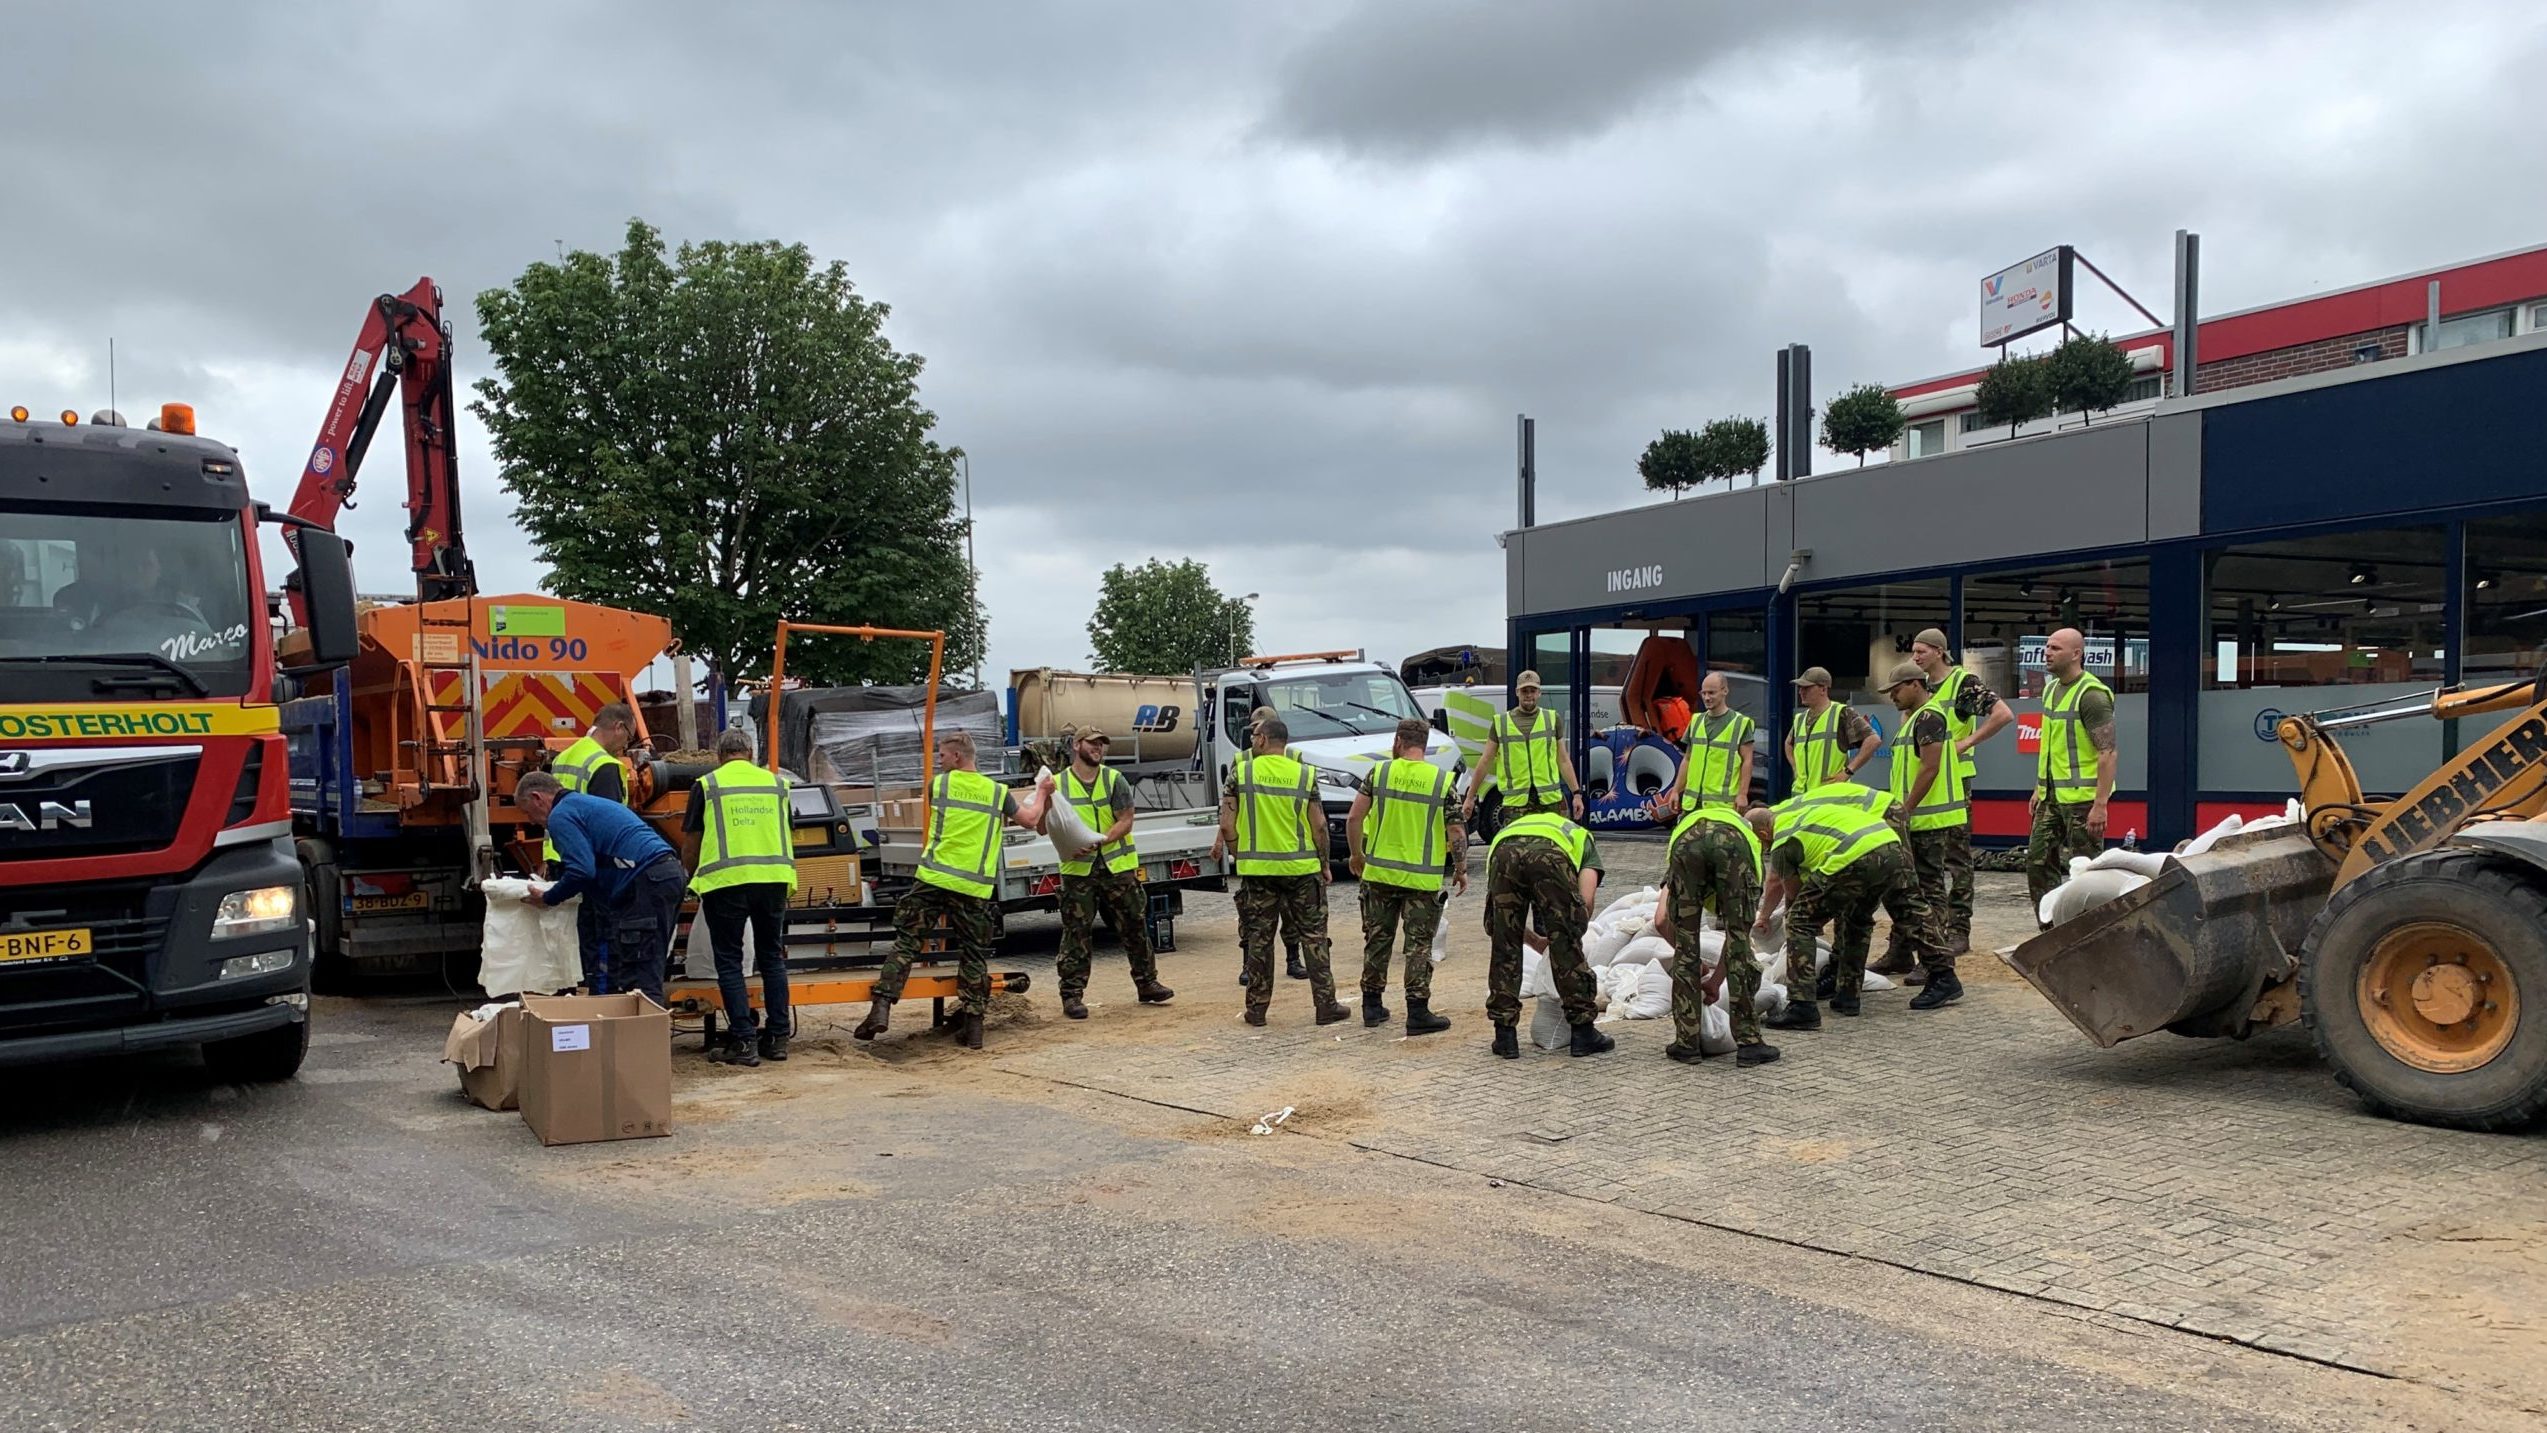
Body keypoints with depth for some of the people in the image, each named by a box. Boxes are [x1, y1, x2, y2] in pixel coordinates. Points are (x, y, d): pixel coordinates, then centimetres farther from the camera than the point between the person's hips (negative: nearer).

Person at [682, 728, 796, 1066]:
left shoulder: (707, 785, 6)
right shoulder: (775, 783, 14)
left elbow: (691, 842, 9)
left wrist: (692, 878, 27)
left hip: (726, 881, -3)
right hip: (773, 877, 3)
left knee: (729, 962, 5)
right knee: (772, 957, 14)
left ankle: (744, 1041, 2)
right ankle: (777, 1037, 15)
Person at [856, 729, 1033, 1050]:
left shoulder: (938, 784, 3)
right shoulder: (999, 792, 5)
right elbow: (1028, 820, 17)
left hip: (934, 879, -1)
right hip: (974, 888, 1)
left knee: (906, 941, 6)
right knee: (973, 953, 10)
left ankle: (881, 1008, -5)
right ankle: (973, 1025, 11)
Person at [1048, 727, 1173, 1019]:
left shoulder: (1114, 779, 2)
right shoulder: (1058, 783, 1)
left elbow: (1125, 821, -4)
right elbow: (1045, 828, -1)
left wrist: (1099, 841, -19)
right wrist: (1045, 799, -20)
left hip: (1117, 865, 1)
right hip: (1077, 869, -1)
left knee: (1135, 927, 10)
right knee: (1076, 932, 0)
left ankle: (1146, 983, 24)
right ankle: (1072, 994, 6)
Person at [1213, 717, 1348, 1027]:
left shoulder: (1241, 771, -3)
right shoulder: (1305, 773, -2)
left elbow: (1227, 823, -6)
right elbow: (1319, 825, -3)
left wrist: (1238, 856, 9)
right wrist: (1325, 863, 9)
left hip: (1256, 869, 0)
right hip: (1302, 867, 0)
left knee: (1258, 938, 9)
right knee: (1313, 936, 8)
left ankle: (1257, 1008, 13)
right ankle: (1325, 1005, 9)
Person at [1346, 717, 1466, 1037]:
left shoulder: (1379, 772, -3)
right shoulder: (1442, 780, -6)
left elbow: (1354, 819, -4)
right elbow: (1457, 833, -6)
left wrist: (1357, 856, 11)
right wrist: (1461, 870, 8)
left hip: (1379, 873, 2)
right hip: (1422, 879, -2)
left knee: (1377, 939, 13)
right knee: (1419, 946, 5)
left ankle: (1372, 1006, 20)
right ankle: (1418, 1012, 4)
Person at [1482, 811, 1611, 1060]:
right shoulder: (1582, 837, 39)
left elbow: (1505, 918, 42)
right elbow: (1586, 902, 19)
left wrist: (1536, 942, 55)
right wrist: (1573, 932, 36)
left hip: (1504, 852, 3)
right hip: (1549, 854, -2)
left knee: (1504, 949, 17)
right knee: (1567, 947, 13)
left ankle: (1505, 1036, 21)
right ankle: (1583, 1033, 22)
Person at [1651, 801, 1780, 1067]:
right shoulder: (1750, 840, 44)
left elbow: (1661, 921, 32)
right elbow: (1736, 936, 40)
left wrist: (1695, 961, 44)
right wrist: (1716, 980, 50)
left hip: (1686, 839, 0)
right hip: (1734, 840, 0)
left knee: (1685, 948, 16)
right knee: (1739, 943, 15)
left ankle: (1687, 1043, 21)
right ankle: (1749, 1042, 19)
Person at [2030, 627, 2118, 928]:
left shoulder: (2092, 694, -14)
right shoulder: (2051, 689, 13)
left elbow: (2108, 753, -19)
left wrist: (2100, 804, -23)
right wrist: (2039, 788, 20)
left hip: (2082, 798, -9)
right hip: (2052, 796, 9)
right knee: (2038, 863, 10)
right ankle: (2051, 933, 19)